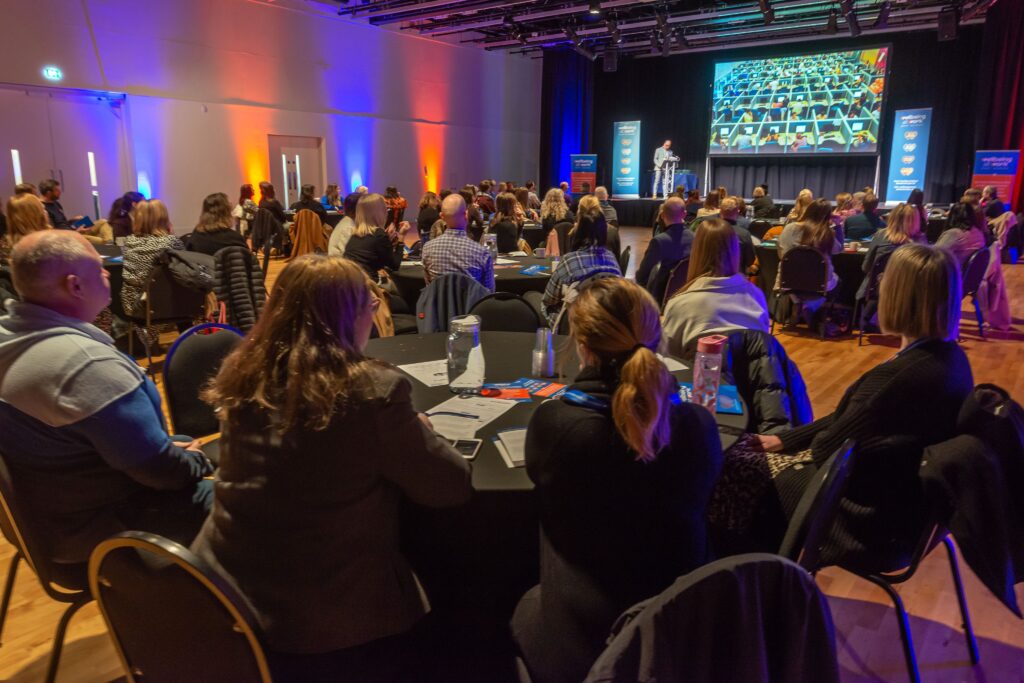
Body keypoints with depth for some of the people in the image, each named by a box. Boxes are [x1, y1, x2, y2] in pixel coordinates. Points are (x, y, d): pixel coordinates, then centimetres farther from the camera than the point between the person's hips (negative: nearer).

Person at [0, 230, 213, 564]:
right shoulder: (87, 363, -33)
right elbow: (157, 467, -28)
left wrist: (175, 448, 5)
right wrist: (197, 461, -8)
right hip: (95, 528, -10)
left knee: (189, 444, 22)